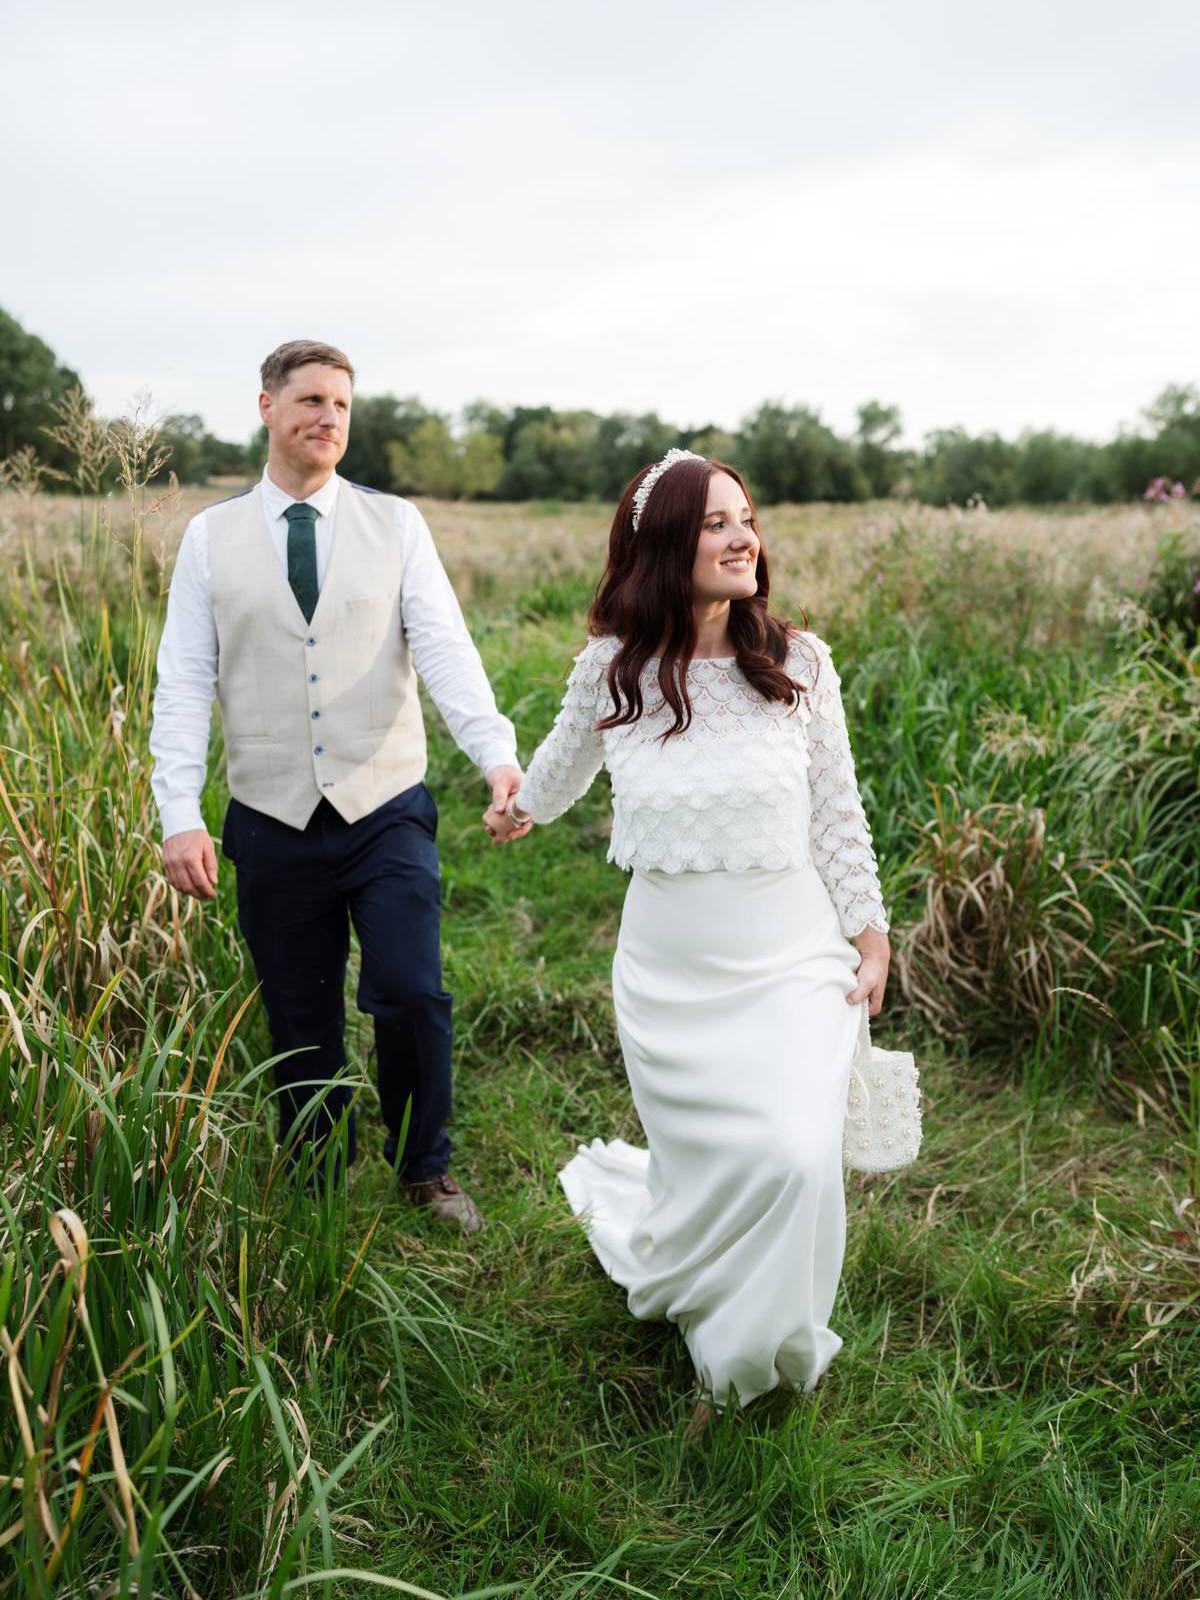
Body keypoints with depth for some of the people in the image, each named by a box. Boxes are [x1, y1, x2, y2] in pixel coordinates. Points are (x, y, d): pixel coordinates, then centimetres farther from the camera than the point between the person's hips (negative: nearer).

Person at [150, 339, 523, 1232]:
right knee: (300, 1028, 10)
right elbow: (184, 686, 1)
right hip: (274, 822, 1)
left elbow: (444, 647, -9)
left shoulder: (396, 525, 4)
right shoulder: (211, 538, 5)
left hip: (388, 814, 0)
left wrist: (497, 754, -25)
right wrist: (180, 815, -11)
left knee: (410, 996, -8)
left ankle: (425, 1173, 19)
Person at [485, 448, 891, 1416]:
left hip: (792, 958, 0)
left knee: (798, 1159, -12)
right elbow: (569, 756, 17)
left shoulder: (798, 662, -6)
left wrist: (869, 932, 4)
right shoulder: (611, 668, -5)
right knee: (702, 1163, 7)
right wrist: (522, 809, 34)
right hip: (668, 966, 1)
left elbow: (837, 812, 3)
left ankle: (759, 1351, 18)